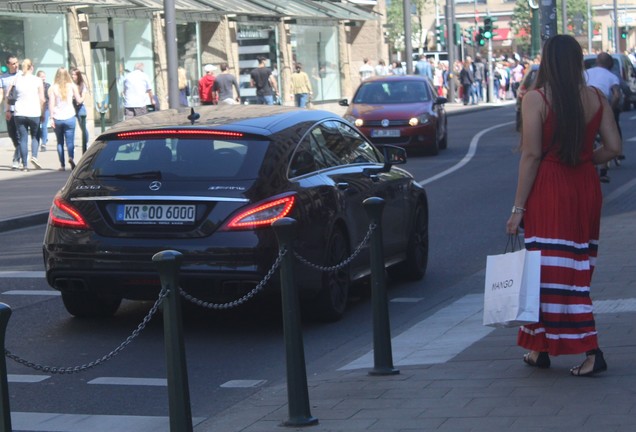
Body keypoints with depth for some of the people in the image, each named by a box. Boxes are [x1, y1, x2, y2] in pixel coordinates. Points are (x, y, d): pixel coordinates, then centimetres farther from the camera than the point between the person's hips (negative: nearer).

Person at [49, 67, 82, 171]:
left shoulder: (53, 88, 1)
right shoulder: (72, 86, 2)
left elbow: (51, 104, -4)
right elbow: (79, 100, 7)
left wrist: (52, 117, -2)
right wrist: (82, 98, 30)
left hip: (57, 118, 0)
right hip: (69, 117, 0)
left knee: (60, 142, 10)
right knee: (70, 141, -1)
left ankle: (62, 165, 6)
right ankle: (71, 157, -29)